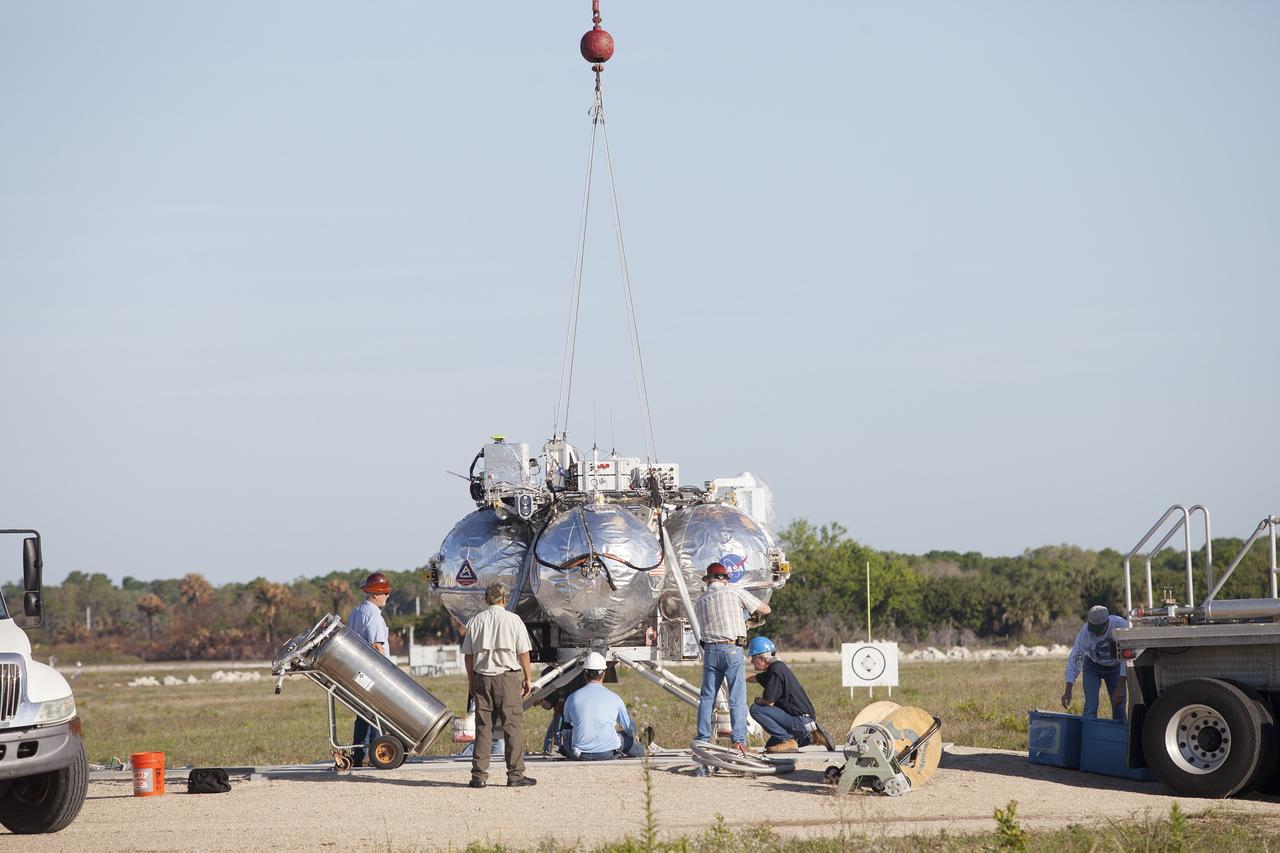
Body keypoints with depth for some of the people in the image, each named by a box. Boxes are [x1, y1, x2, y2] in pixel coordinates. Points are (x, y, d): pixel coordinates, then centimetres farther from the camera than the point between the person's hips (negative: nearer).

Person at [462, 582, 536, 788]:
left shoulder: (475, 621, 6)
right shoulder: (513, 620, -2)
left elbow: (468, 655, 7)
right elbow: (523, 654, -2)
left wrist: (471, 681, 16)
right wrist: (528, 679, 7)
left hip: (482, 677, 3)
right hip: (508, 677, -3)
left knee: (483, 727, 6)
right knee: (513, 725, 1)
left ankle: (479, 775, 4)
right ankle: (515, 774, -1)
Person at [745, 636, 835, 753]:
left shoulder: (776, 671, -18)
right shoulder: (776, 668, 13)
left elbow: (769, 702, -19)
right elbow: (756, 677, 34)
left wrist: (758, 700, 2)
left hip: (801, 720, -10)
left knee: (756, 709, -16)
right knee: (771, 746, 23)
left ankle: (787, 740, -12)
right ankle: (811, 737, 15)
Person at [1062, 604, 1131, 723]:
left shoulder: (1121, 625, -31)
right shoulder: (1085, 632, -29)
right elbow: (1074, 660, -28)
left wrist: (1120, 687, -32)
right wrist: (1068, 690, -37)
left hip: (1114, 667, 1)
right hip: (1093, 667, 0)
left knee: (1119, 706, -6)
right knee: (1091, 706, -16)